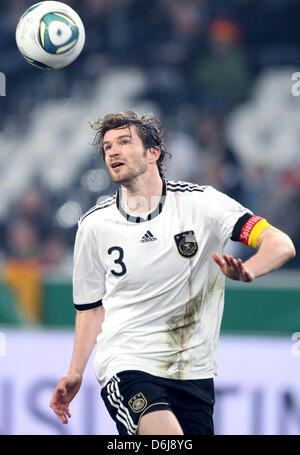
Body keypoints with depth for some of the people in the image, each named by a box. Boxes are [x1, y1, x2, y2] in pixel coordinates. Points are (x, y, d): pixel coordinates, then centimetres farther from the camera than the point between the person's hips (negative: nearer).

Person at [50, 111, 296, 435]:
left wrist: (246, 271, -32)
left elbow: (281, 245, -12)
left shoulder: (199, 202, -3)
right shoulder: (94, 225, 3)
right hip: (126, 365, -2)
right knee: (166, 433, -29)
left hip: (193, 371, 2)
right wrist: (75, 373, 7)